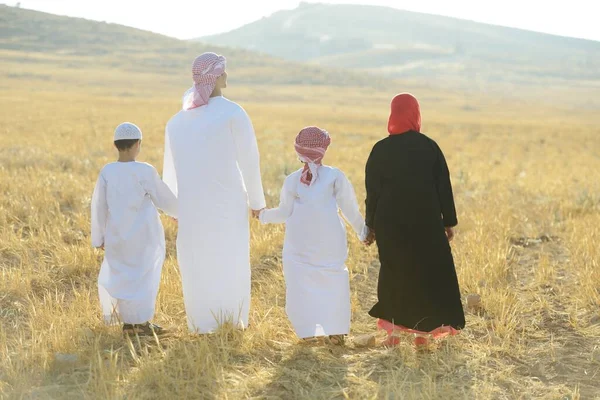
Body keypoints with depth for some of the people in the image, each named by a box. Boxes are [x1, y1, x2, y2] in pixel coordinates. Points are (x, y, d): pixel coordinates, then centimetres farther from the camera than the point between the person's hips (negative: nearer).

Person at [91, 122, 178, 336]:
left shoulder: (107, 172, -6)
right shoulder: (145, 171, -14)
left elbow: (99, 207, 0)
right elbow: (165, 199, -4)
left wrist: (98, 236, 10)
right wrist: (178, 212, 17)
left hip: (117, 236, 3)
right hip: (143, 236, -3)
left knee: (121, 275, 14)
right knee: (143, 276, 7)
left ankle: (128, 321, 17)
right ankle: (140, 322, 11)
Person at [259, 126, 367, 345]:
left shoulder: (292, 180, 0)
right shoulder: (335, 176, -2)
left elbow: (285, 213, 5)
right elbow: (351, 210, 1)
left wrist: (263, 215, 23)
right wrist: (363, 232, 13)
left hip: (299, 247, 0)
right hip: (330, 245, 0)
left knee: (300, 286, 6)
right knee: (332, 284, 10)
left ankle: (307, 332, 3)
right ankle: (335, 331, 9)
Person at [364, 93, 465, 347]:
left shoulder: (381, 150, -4)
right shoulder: (429, 147, -4)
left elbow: (372, 191, 0)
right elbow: (444, 187, -2)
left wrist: (371, 225, 9)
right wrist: (448, 221, 6)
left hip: (390, 223, 1)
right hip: (426, 222, -1)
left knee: (393, 273, 12)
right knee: (429, 273, 9)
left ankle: (393, 331, 9)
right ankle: (423, 332, 7)